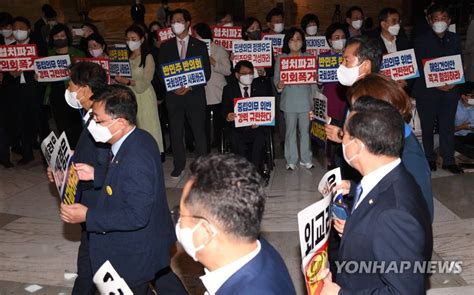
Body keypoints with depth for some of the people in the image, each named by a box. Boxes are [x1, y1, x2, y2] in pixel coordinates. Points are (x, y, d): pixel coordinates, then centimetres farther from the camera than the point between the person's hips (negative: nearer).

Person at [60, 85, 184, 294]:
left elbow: (136, 216, -30)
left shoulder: (136, 158, -32)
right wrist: (96, 174, 0)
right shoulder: (139, 139, -2)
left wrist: (87, 216, -25)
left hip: (135, 257, -9)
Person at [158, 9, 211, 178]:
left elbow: (206, 73, 0)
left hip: (195, 95, -2)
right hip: (173, 95, 2)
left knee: (199, 131, 1)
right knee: (175, 132, 6)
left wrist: (190, 87, -12)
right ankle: (179, 165, 18)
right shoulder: (165, 47, 8)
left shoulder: (200, 46, 4)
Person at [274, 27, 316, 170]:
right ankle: (291, 160, 12)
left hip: (305, 100, 1)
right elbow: (276, 77, 3)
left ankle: (306, 159, 18)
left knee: (305, 130, 6)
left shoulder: (309, 57, 8)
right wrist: (279, 85, -19)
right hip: (289, 101, -1)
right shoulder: (281, 58, 6)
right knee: (290, 130, 3)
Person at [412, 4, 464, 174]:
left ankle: (449, 161, 15)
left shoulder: (455, 40, 8)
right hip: (427, 91, -2)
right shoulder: (421, 41, -3)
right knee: (427, 127, 7)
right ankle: (429, 159, 22)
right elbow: (418, 68, -7)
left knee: (448, 126, 5)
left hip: (450, 90, 2)